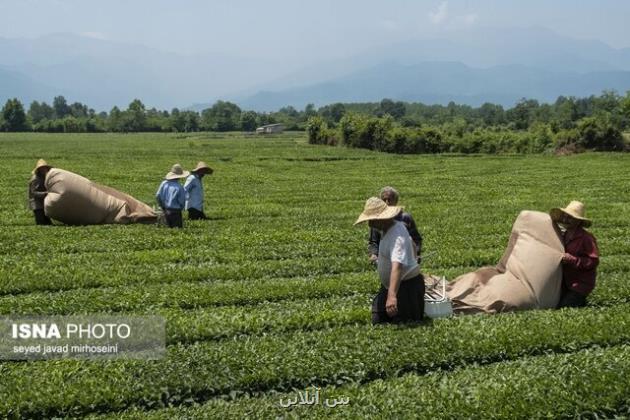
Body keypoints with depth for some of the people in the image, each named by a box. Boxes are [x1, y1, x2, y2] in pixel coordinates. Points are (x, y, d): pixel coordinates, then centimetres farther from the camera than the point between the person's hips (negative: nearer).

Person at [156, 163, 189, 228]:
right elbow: (182, 201, -12)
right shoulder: (179, 187, -18)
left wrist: (162, 206, 14)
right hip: (176, 212, -6)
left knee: (169, 227, 19)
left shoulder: (164, 183, -3)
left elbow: (158, 196, 1)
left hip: (166, 210, 6)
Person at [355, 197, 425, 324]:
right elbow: (412, 246, 20)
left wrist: (392, 295, -57)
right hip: (389, 286, 10)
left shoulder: (397, 236, -30)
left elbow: (397, 267, -45)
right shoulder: (391, 227, 2)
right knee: (377, 322, 12)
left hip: (407, 286, -10)